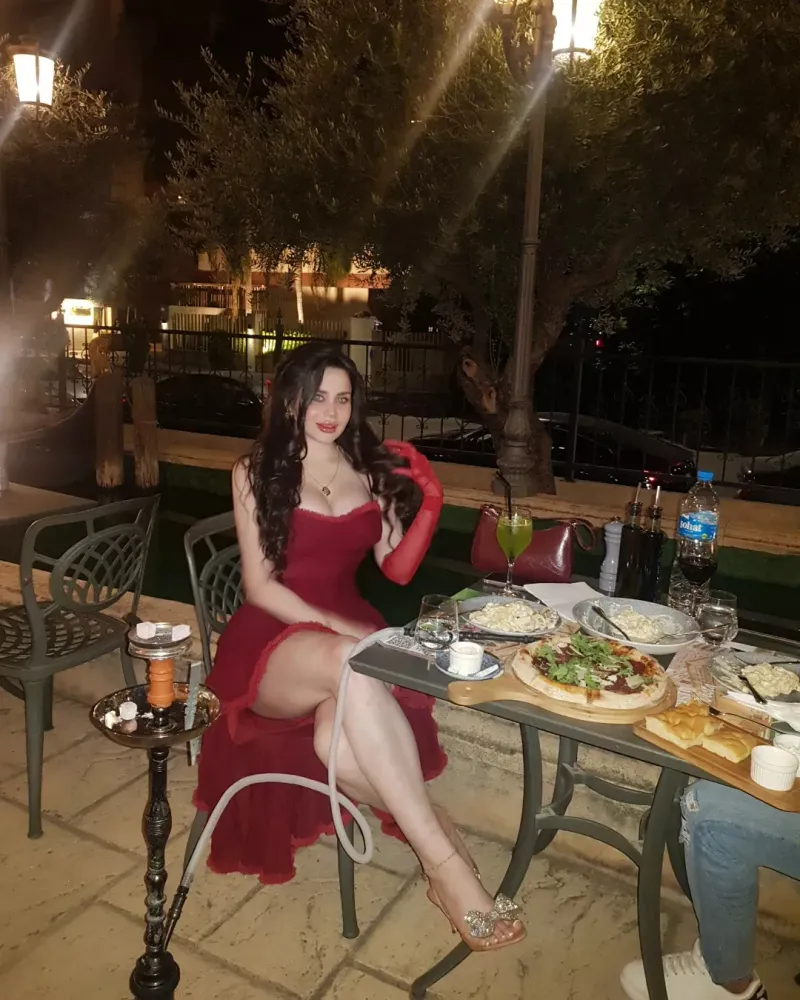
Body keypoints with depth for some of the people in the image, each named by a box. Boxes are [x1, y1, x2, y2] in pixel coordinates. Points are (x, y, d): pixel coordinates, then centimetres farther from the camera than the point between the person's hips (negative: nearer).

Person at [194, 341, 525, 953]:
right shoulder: (257, 475, 3)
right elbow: (259, 586, -4)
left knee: (340, 740, -36)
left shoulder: (372, 471, 13)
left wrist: (431, 502, -4)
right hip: (274, 638, -2)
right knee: (353, 663, -39)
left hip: (351, 632, 3)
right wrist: (337, 630, -16)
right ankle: (445, 859, -33)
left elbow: (397, 569, 10)